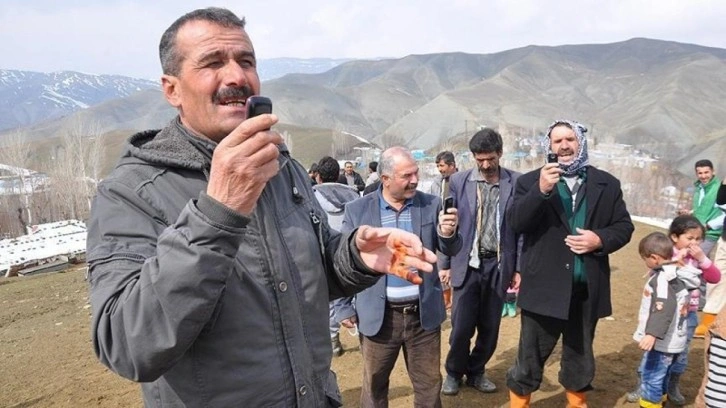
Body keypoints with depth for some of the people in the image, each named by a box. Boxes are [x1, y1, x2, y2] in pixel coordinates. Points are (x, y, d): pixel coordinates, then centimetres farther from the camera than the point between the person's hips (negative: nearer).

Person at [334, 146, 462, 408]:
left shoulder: (431, 205, -1)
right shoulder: (357, 210, -5)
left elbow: (451, 251, 2)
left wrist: (448, 234, -20)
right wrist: (344, 308, 0)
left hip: (423, 314, 2)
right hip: (379, 316, -1)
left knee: (429, 384, 16)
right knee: (374, 383, 17)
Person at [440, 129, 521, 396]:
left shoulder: (517, 183, -1)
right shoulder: (458, 181, -1)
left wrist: (520, 268, 1)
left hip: (499, 266, 1)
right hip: (467, 264, -1)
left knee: (490, 327, 11)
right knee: (461, 326, 2)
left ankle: (476, 372, 33)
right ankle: (454, 372, 26)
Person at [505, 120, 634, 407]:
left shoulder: (607, 184, 6)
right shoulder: (531, 181, -2)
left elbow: (624, 226, 8)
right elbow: (515, 223, -14)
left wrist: (600, 239, -13)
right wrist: (541, 191, -28)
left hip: (587, 289, 3)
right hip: (544, 288, -3)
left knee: (580, 357, 21)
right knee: (530, 357, 9)